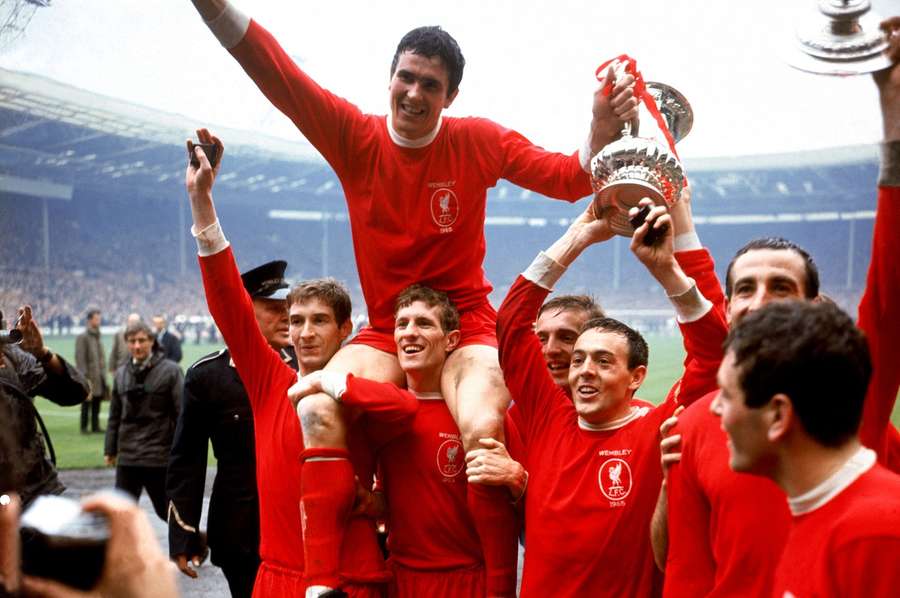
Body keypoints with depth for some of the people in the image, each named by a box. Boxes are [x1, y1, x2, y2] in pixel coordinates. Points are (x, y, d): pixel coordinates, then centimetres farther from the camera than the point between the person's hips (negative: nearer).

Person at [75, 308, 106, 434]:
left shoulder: (98, 337, 15)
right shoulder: (82, 337, -8)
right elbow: (80, 358, -13)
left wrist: (103, 374, 15)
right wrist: (84, 375, -18)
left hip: (99, 375, 7)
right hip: (89, 376, -7)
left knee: (97, 402, 9)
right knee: (86, 403, -2)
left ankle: (95, 426, 15)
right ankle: (84, 427, 3)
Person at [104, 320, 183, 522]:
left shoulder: (170, 371, -7)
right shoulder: (121, 374, 9)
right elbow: (115, 416, 14)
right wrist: (110, 449, 13)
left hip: (160, 459, -4)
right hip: (127, 457, 4)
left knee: (167, 509, 9)